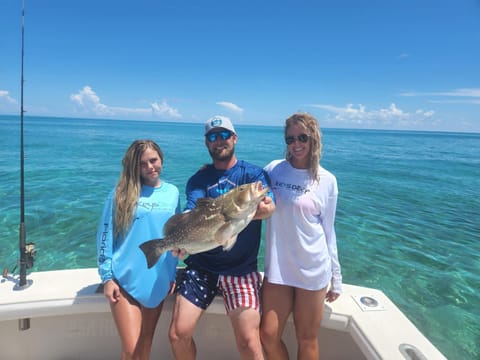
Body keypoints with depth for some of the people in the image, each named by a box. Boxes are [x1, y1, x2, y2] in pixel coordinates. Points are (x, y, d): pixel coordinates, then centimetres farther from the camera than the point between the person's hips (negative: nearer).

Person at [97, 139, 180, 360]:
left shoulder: (173, 193, 4)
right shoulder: (122, 192, -5)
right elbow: (105, 234, -3)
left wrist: (172, 275, 10)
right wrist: (107, 277, -6)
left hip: (157, 282, 3)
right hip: (125, 281, -3)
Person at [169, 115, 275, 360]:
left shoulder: (253, 173, -2)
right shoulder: (198, 179, 5)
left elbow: (268, 204, -21)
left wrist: (265, 208, -45)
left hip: (240, 268, -2)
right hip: (201, 264, 3)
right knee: (178, 335, 2)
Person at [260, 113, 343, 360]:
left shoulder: (327, 180, -3)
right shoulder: (273, 169, -1)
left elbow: (328, 231, 3)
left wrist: (336, 278, 6)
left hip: (312, 269, -1)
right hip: (277, 267, 2)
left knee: (307, 340, 11)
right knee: (268, 335, 6)